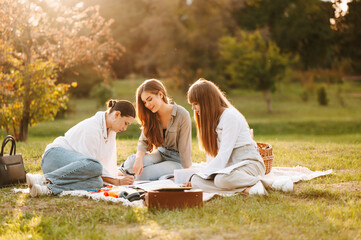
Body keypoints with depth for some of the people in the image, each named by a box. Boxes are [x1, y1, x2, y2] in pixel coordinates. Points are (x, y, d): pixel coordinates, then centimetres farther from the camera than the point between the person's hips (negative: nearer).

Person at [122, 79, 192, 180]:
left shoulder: (182, 115, -17)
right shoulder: (151, 116, 1)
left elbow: (185, 148, -16)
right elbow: (143, 141, -2)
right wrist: (139, 158, -24)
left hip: (176, 160, -5)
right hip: (160, 154, 5)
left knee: (143, 174, -28)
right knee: (132, 161, -25)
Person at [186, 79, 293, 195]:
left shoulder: (229, 116, -13)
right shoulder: (212, 119, 16)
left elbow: (223, 156, -18)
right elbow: (212, 153, 12)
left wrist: (201, 175, -15)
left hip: (250, 164, -8)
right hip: (229, 166, 8)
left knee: (222, 179, -40)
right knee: (195, 181, -18)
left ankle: (269, 184, -21)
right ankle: (245, 189, -25)